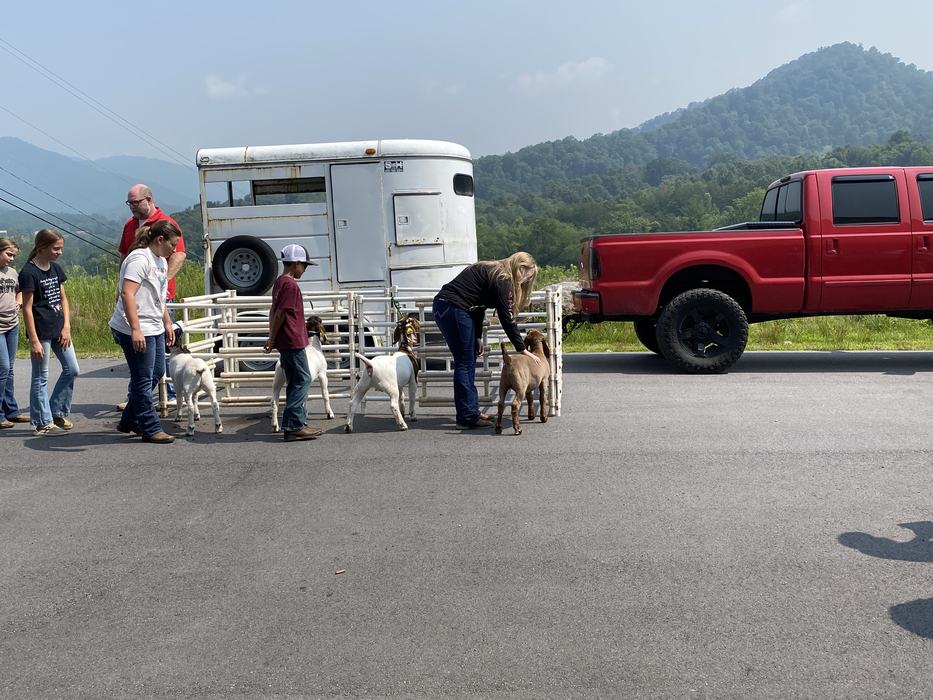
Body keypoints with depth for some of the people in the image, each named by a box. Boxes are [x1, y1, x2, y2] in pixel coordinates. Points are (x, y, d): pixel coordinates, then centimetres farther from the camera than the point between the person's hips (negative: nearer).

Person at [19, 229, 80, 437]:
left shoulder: (56, 268, 9)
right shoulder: (28, 272, -13)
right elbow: (27, 308, -14)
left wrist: (66, 327, 2)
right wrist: (34, 341, -16)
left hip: (59, 330, 7)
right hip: (41, 332, -7)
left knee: (72, 370, 10)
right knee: (41, 378, 3)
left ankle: (57, 412, 24)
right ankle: (43, 423, 11)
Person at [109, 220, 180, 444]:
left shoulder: (161, 261, 16)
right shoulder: (140, 259, -16)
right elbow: (127, 294, -26)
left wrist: (167, 324, 26)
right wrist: (135, 330, -30)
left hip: (154, 329, 10)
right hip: (135, 331, -10)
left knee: (156, 373, 17)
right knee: (143, 379, -1)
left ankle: (130, 421, 30)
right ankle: (150, 429, 9)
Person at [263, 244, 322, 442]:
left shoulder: (280, 282, 15)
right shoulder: (291, 285, -14)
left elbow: (274, 312, 17)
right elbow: (280, 314, -17)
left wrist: (272, 338, 16)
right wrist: (272, 340, -10)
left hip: (286, 342, 10)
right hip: (293, 342, -10)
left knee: (295, 382, 13)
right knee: (302, 381, -6)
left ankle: (298, 423, 17)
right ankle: (293, 426, -8)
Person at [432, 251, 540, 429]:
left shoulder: (491, 271, 19)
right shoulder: (501, 279, -10)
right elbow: (506, 318, -12)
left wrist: (478, 337, 19)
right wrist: (522, 350, -8)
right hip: (453, 309, -10)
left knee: (469, 362, 13)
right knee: (464, 363, -6)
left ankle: (472, 411, 19)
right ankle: (467, 418, -3)